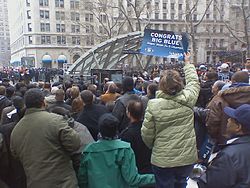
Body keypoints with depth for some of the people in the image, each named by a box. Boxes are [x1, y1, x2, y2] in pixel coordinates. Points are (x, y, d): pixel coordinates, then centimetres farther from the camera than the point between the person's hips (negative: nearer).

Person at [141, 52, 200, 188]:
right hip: (187, 158, 3)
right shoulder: (188, 100, -12)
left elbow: (146, 134, -10)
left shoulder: (153, 105, -18)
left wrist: (152, 147, 12)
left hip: (162, 160, -2)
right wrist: (188, 63, 25)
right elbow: (193, 81, 9)